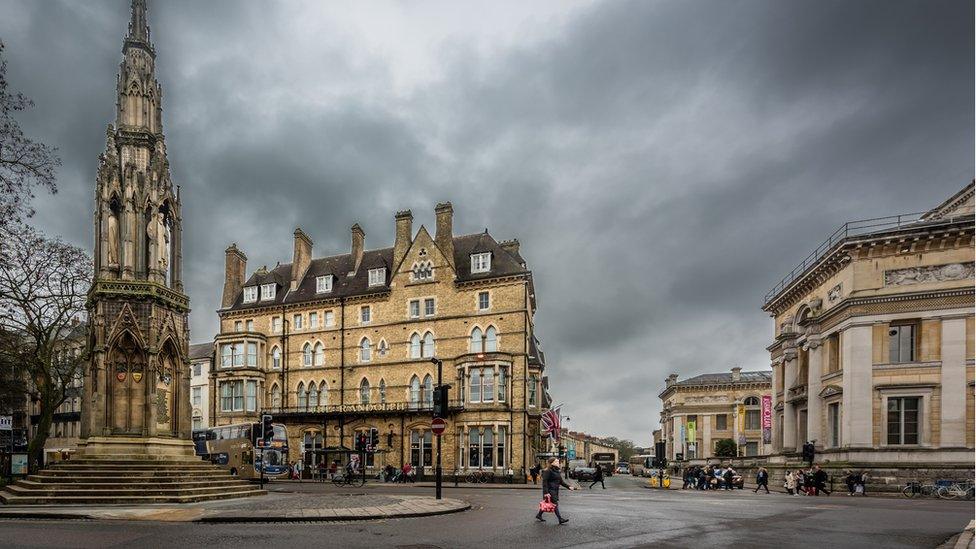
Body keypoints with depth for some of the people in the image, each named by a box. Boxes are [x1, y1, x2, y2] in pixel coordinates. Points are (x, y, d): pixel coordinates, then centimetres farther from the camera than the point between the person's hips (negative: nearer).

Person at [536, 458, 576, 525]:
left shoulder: (557, 471, 13)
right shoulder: (548, 471, -14)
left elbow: (561, 481, 17)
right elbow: (544, 482, -17)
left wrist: (569, 487, 6)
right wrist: (546, 492, -23)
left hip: (555, 490, 9)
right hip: (550, 491, -9)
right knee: (555, 504, -7)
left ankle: (539, 515, 26)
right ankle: (560, 519, -4)